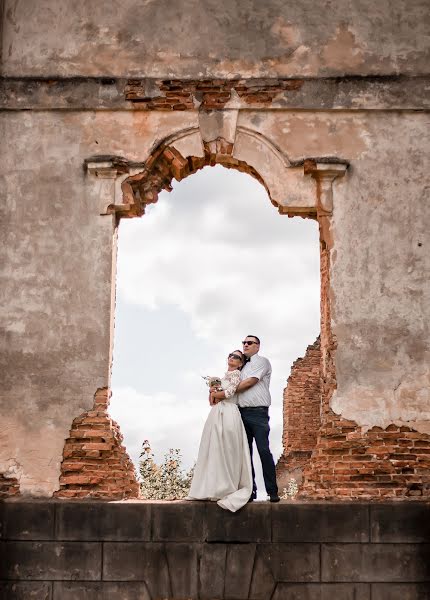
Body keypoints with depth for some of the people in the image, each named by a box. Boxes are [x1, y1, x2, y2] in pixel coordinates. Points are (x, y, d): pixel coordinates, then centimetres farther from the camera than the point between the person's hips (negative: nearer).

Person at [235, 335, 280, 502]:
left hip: (258, 412, -7)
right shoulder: (242, 366, 24)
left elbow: (250, 382, -9)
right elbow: (237, 387, 20)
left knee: (264, 450, -11)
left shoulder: (261, 361, 3)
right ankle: (250, 490, 5)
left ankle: (272, 491, -11)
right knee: (245, 452, 3)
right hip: (242, 412, 7)